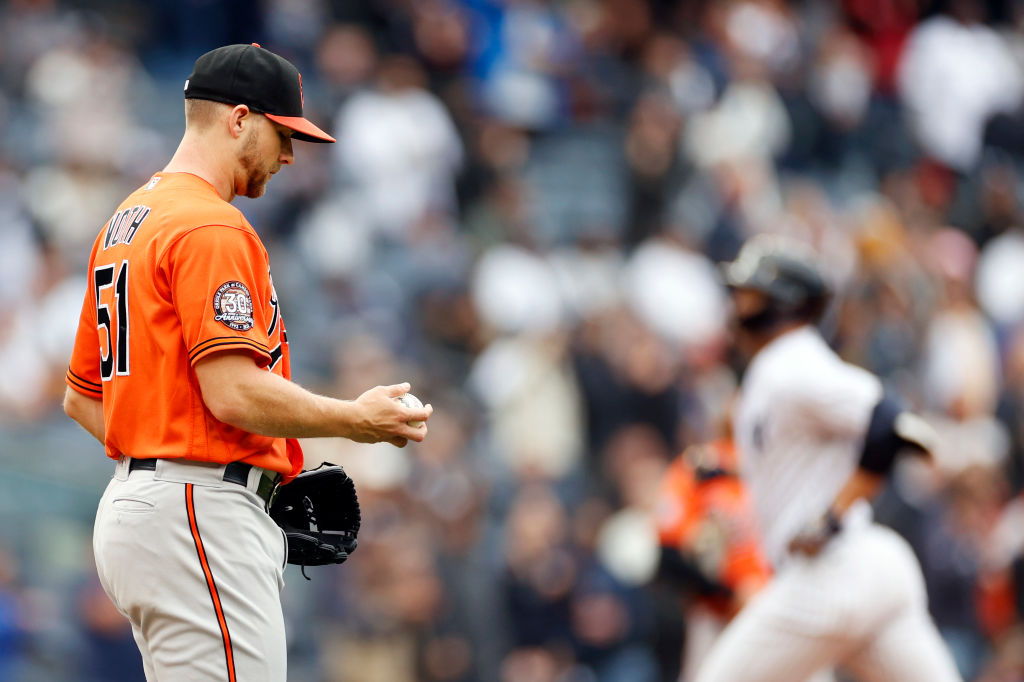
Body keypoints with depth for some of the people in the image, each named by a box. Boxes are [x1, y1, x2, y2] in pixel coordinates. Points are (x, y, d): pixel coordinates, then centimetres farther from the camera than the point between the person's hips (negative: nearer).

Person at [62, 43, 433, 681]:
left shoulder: (124, 224, 20)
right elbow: (233, 391, -21)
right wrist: (355, 419, -9)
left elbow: (82, 397, 24)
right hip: (202, 515, -11)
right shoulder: (212, 227, -12)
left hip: (132, 506, 11)